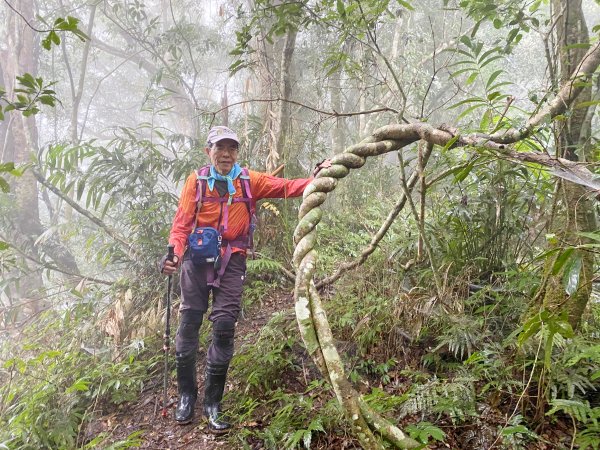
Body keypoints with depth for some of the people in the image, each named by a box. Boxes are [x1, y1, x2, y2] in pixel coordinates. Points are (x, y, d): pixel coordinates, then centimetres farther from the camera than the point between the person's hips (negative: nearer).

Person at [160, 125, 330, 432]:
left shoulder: (249, 180, 4)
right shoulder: (196, 180, 1)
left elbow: (284, 187, -6)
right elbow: (182, 223, -4)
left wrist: (314, 180, -22)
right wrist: (174, 252, -21)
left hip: (232, 260, 0)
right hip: (197, 257, 0)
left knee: (224, 326, -3)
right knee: (189, 322, 4)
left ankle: (213, 403, 11)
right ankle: (186, 395, 23)